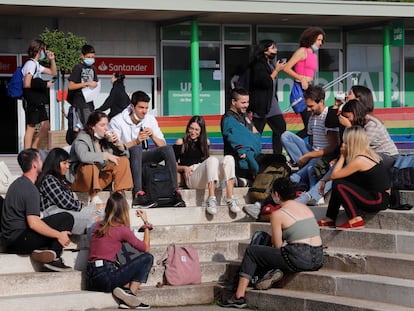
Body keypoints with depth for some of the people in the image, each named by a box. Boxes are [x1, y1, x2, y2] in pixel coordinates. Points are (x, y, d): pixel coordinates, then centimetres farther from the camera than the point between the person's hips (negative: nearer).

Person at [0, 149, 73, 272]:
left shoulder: (18, 183, 15)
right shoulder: (30, 189, -15)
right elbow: (33, 223, -24)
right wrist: (59, 235, -15)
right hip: (19, 240, -9)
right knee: (66, 218, -11)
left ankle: (39, 251, 1)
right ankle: (54, 257, -12)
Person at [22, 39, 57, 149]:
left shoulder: (36, 65, 17)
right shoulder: (30, 64, -12)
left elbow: (53, 72, 28)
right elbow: (27, 84, -21)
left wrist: (52, 60, 13)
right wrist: (45, 84, -13)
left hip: (39, 102, 10)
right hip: (31, 102, -10)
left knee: (46, 126, 11)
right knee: (31, 128, -7)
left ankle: (34, 148, 20)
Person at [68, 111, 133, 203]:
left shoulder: (106, 138, 2)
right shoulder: (82, 138, -16)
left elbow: (124, 154, 8)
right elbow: (83, 156, -39)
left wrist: (117, 143, -13)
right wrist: (106, 155, -31)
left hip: (100, 178, 7)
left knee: (123, 161, -3)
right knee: (91, 164, -36)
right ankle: (93, 197, -24)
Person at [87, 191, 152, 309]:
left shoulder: (99, 226, 13)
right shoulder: (122, 229, -5)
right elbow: (146, 248, 7)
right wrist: (146, 224, 16)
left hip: (91, 280, 7)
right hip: (106, 277, -7)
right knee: (147, 258, 1)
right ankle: (131, 292, -6)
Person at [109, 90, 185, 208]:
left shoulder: (150, 119, 5)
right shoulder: (117, 121, -11)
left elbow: (163, 145, 4)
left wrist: (153, 136, -16)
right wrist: (135, 142, -28)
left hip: (141, 158, 5)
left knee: (168, 149, -18)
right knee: (136, 149, -37)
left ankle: (175, 192, -26)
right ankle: (138, 195, -49)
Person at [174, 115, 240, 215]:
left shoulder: (205, 142, 25)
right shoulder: (181, 142, 11)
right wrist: (184, 168, -12)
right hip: (191, 178, -5)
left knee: (228, 158, -22)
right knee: (213, 159, -32)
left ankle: (230, 199, -35)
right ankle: (211, 199, -45)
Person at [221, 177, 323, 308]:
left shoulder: (277, 214, -6)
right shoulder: (306, 208, 15)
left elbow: (278, 246, -1)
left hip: (300, 260, -7)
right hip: (318, 259, 7)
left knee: (251, 251, 11)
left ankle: (239, 296, 9)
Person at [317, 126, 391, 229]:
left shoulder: (359, 161, -21)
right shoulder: (369, 153, 8)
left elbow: (334, 175, -13)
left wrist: (343, 156, -5)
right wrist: (326, 180, 10)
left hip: (378, 201, -10)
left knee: (339, 185, -13)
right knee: (337, 182, 11)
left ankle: (355, 219, -9)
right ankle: (330, 218, 17)